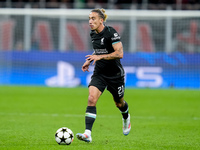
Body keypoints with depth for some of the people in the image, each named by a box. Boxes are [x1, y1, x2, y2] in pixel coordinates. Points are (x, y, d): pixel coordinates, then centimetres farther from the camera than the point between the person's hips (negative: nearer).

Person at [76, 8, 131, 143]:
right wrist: (89, 61, 6)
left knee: (119, 103, 16)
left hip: (115, 74, -5)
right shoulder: (93, 34, 3)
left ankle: (126, 118, 53)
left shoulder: (111, 33, -18)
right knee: (91, 99, -18)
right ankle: (87, 134, -26)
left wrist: (99, 57, -30)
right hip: (99, 73, 5)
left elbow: (120, 53, -24)